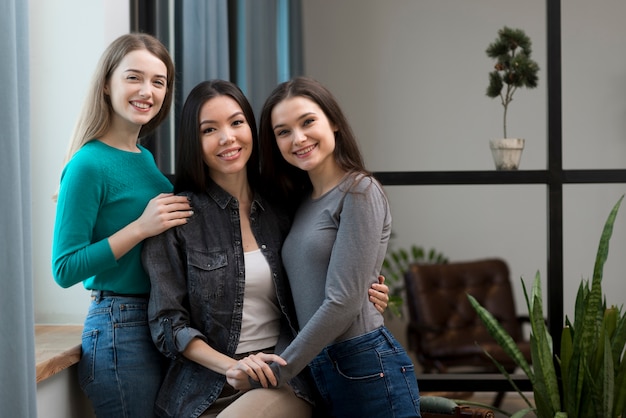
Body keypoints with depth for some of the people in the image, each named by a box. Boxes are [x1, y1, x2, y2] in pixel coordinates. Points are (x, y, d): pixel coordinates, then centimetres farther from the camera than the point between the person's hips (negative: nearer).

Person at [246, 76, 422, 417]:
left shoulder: (359, 192, -10)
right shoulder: (301, 200, 13)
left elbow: (343, 302, -17)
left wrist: (278, 371, -13)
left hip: (367, 369, -8)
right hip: (319, 370, 8)